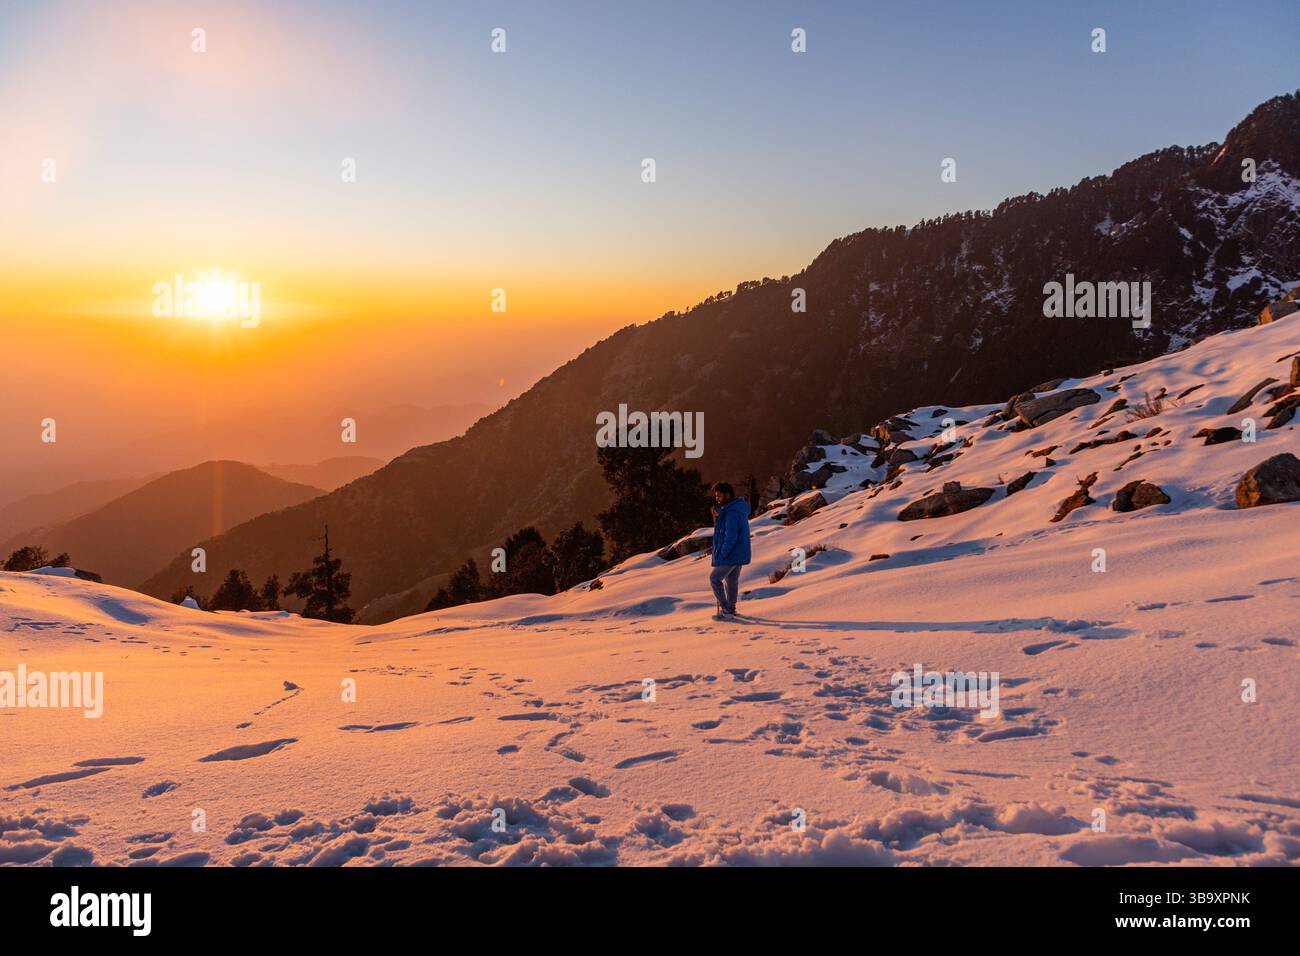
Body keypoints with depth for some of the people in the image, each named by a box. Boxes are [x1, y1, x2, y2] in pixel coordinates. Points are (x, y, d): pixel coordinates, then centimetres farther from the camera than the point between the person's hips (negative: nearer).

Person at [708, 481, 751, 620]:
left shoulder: (731, 513, -24)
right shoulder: (739, 509, 9)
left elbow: (731, 537, -26)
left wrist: (722, 554, -19)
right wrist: (718, 517, 3)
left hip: (730, 555, -10)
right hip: (740, 554, 10)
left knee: (715, 578, 2)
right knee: (732, 580, 20)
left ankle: (725, 609, 3)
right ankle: (730, 609, 30)